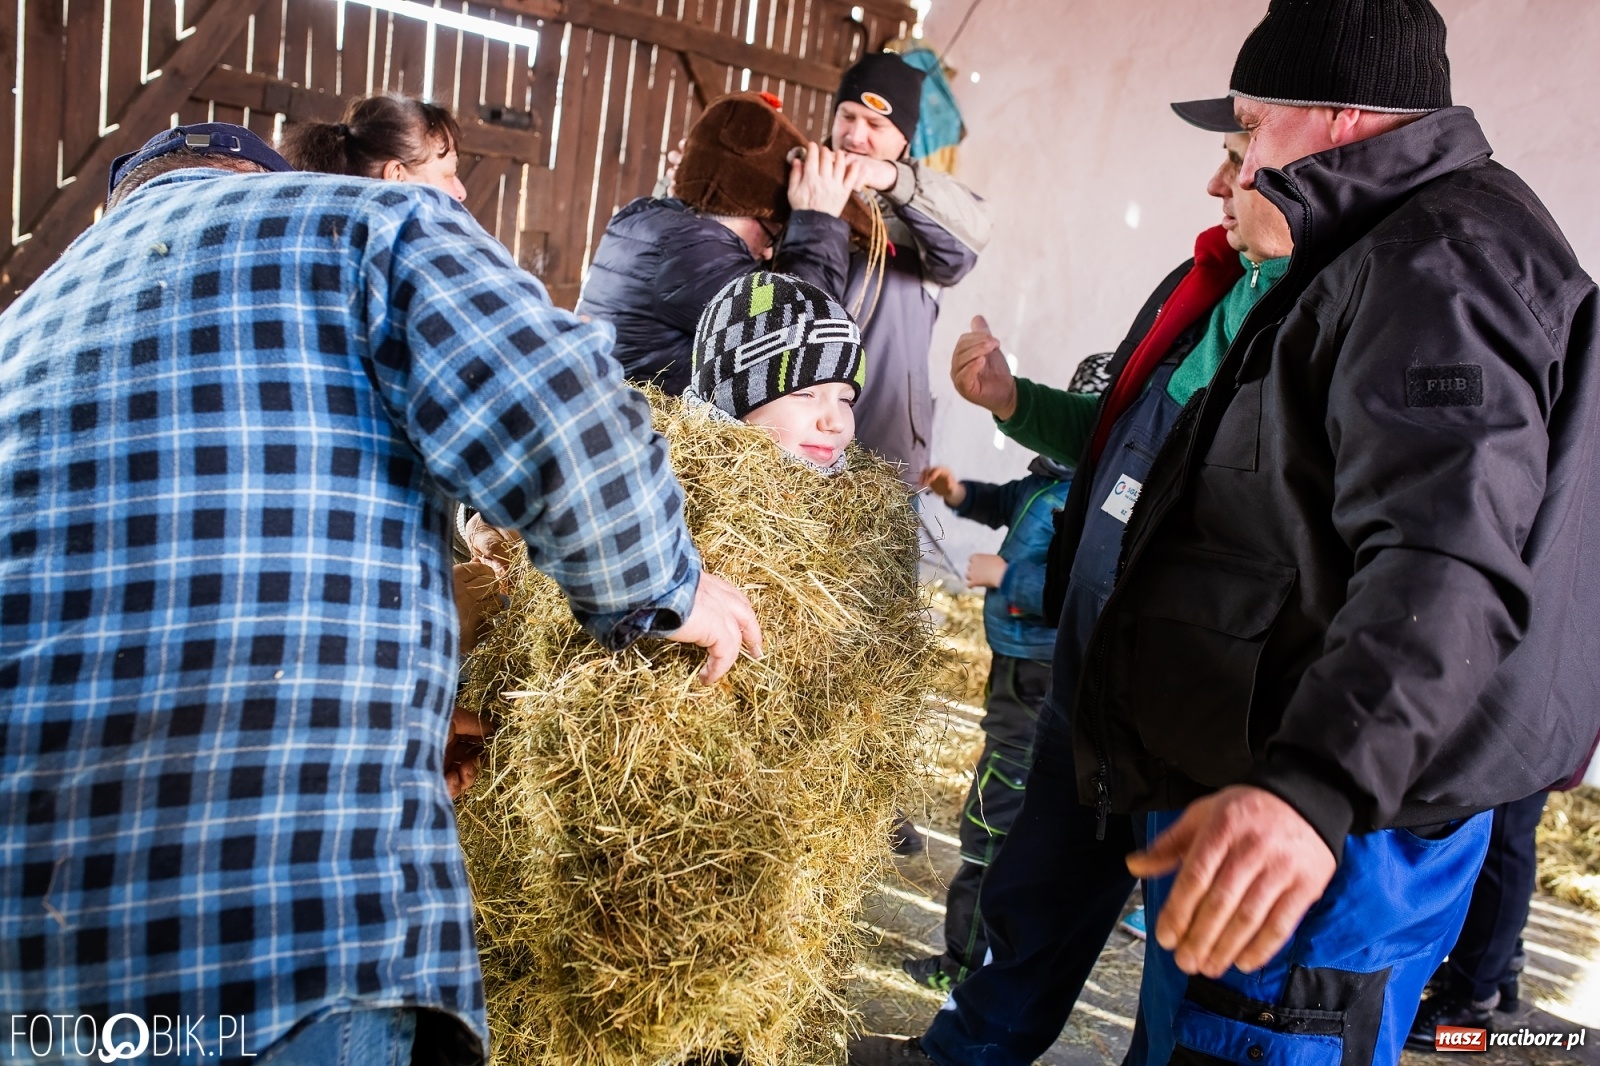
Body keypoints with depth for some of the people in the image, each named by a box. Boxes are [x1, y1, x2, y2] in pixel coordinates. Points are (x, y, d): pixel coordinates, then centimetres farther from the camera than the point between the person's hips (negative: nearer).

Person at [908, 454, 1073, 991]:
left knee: (991, 822, -1)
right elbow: (1010, 504, 25)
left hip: (1038, 686, -10)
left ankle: (969, 962, 13)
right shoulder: (1050, 474, 3)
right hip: (1019, 668, 10)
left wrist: (1004, 574, -24)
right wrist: (963, 495, 8)